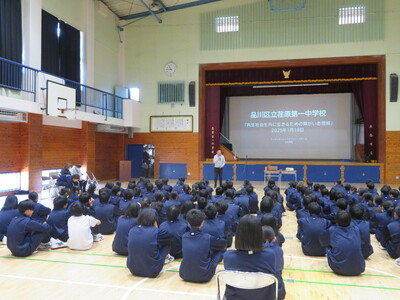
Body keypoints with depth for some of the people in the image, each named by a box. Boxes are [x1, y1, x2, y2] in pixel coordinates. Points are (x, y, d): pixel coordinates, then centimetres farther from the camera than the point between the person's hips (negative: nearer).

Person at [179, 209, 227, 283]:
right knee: (219, 252, 15)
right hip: (204, 277, -4)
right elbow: (224, 243, 3)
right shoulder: (208, 238, -16)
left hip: (184, 276, 4)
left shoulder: (184, 237, -4)